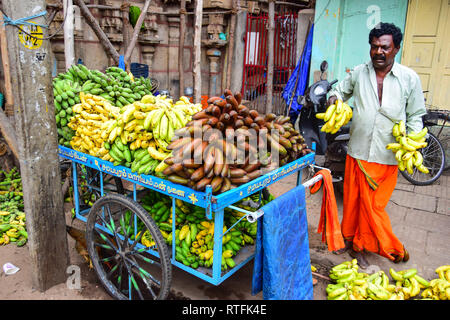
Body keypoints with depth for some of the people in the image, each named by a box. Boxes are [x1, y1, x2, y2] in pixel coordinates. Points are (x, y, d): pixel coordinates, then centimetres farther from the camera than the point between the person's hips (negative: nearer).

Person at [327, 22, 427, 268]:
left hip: (387, 156, -1)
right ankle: (351, 240, 33)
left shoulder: (410, 78, 0)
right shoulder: (358, 73, 4)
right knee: (352, 200, 11)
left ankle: (360, 246, 25)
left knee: (373, 206, 5)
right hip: (357, 151, 2)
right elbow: (341, 89, 21)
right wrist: (334, 98, -2)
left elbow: (415, 116, 5)